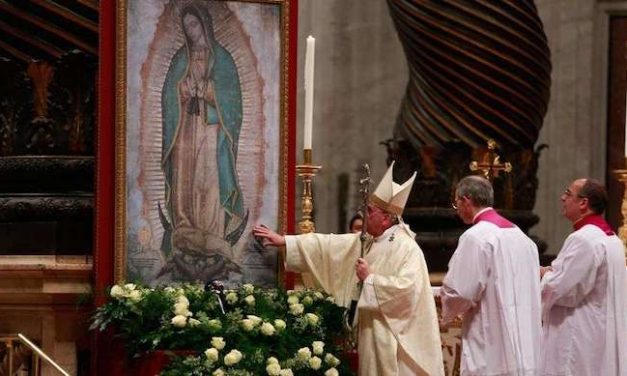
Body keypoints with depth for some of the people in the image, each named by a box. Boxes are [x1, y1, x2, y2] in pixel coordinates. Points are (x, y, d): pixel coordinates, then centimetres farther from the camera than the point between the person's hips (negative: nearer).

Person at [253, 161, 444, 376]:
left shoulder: (407, 248, -15)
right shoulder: (366, 242, 11)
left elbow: (407, 288, -26)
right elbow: (329, 245, 15)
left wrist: (370, 278, -16)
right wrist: (284, 241, 14)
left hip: (395, 338, -9)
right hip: (372, 335, 9)